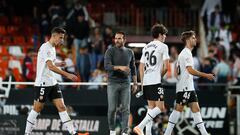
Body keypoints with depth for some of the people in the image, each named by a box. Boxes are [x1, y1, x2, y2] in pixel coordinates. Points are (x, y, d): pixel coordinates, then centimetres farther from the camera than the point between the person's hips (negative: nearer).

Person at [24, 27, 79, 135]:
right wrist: (67, 75, -32)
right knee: (37, 109, 0)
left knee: (61, 107, -1)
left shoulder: (52, 48, 13)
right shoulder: (46, 48, -16)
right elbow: (50, 66, -28)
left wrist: (58, 64, 14)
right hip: (42, 83, -8)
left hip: (52, 83, 8)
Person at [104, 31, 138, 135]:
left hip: (125, 83, 2)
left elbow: (133, 69, 16)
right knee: (112, 109, 0)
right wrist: (120, 67, -26)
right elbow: (107, 66, -13)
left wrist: (135, 83, 12)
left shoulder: (129, 52, 10)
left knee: (126, 109, -3)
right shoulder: (110, 51, -1)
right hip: (113, 83, -2)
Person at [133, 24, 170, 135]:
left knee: (151, 107, 15)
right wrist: (160, 75, 8)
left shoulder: (146, 47, 18)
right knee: (160, 108, -8)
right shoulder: (163, 46, -2)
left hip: (146, 81, 8)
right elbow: (166, 66, -9)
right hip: (156, 82, -8)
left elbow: (141, 67, 17)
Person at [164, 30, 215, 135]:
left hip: (189, 87, 10)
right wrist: (206, 75, -18)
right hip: (185, 87, -10)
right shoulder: (186, 53, -12)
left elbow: (177, 71, 22)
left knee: (196, 109, 4)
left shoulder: (184, 53, 20)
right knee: (179, 109, -8)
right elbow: (190, 70, -21)